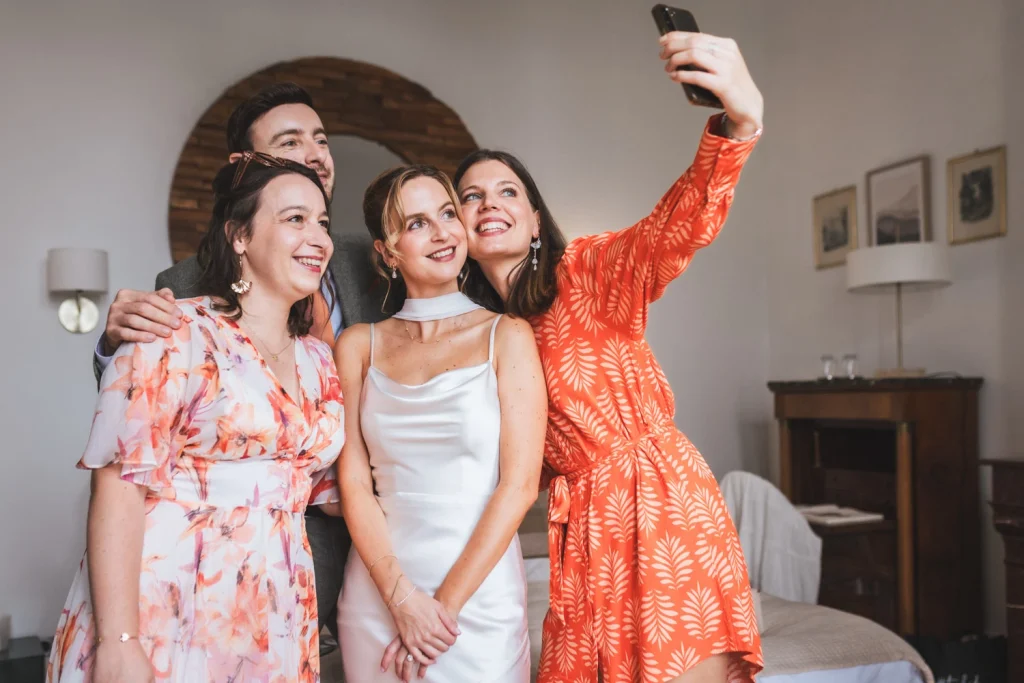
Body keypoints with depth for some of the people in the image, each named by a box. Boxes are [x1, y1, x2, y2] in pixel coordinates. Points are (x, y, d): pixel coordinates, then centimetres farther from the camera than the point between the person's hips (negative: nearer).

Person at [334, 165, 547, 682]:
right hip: (376, 595, 2)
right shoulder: (359, 345, 3)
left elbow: (520, 484, -8)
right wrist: (402, 597, -11)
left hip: (478, 595, -1)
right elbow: (354, 483, -1)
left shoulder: (506, 337, -3)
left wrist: (446, 603, -10)